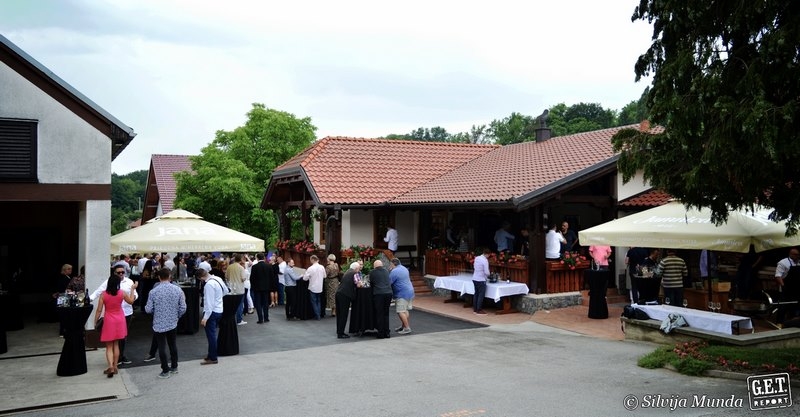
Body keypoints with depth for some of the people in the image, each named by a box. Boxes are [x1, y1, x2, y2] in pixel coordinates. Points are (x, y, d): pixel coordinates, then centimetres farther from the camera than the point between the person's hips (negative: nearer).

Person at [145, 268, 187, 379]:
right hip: (173, 323, 3)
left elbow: (148, 309, -9)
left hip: (159, 325, -3)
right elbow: (183, 308, -5)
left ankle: (165, 371, 14)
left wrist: (146, 307, 14)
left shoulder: (154, 292, -14)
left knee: (162, 347, 7)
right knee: (173, 345, 19)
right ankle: (174, 367, 30)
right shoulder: (177, 289, -8)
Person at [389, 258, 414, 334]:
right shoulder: (404, 268, 16)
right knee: (405, 310, 16)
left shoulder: (394, 271, -14)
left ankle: (407, 328, -9)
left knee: (401, 311, -8)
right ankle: (403, 326, 25)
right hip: (409, 291, 10)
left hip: (402, 294, -10)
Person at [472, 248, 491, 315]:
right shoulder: (485, 260, -17)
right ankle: (479, 310, 4)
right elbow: (486, 272, -18)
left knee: (476, 294, 16)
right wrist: (488, 275, 6)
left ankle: (475, 309, 22)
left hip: (475, 278, 8)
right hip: (481, 280, -8)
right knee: (481, 295, 1)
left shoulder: (476, 258, 5)